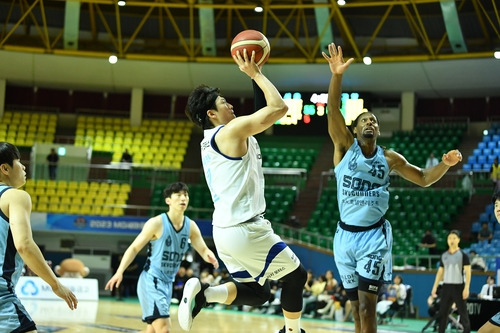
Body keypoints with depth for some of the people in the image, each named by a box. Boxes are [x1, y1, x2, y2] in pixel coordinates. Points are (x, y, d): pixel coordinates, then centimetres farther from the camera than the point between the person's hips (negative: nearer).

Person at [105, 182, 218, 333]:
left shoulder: (190, 226, 2)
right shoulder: (157, 223, -14)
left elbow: (203, 250, 3)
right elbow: (134, 248, -8)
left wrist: (209, 256, -22)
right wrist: (120, 272, -18)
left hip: (168, 283, 7)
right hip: (151, 281, -7)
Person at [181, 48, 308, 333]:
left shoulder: (211, 140, 16)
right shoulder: (232, 131, -11)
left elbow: (263, 110, 23)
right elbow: (279, 108, -15)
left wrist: (255, 77, 17)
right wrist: (256, 74, -5)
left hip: (226, 230, 9)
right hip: (246, 229, -9)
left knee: (258, 293, 14)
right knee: (296, 275, 11)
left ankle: (204, 293, -7)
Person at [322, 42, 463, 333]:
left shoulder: (389, 158, 4)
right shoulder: (345, 146, 0)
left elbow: (423, 178, 14)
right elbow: (333, 109, -14)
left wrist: (446, 164, -6)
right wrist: (337, 75, -30)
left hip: (374, 235, -1)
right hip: (345, 234, 1)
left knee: (367, 306, -13)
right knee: (356, 306, 10)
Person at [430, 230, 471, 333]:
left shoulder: (463, 255, -3)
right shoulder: (444, 255, 11)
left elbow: (468, 272, -7)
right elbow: (440, 272, 16)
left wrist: (466, 288, -16)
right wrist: (435, 287, 9)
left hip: (458, 287, -5)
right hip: (446, 286, 5)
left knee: (463, 313, -4)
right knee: (442, 313, 6)